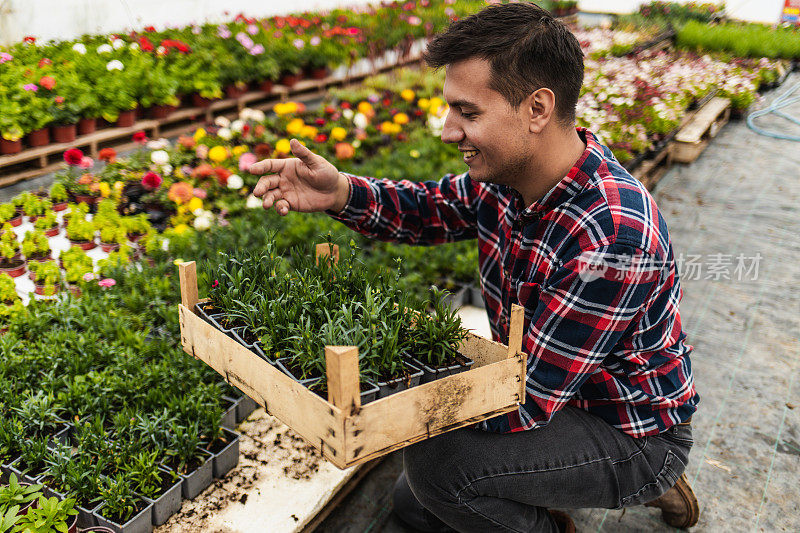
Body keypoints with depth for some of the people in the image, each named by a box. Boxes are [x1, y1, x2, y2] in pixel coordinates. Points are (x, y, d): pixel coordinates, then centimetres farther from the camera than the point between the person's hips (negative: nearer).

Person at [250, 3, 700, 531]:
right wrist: (342, 192, -17)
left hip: (635, 437, -8)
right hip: (556, 393, 8)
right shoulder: (512, 171, -11)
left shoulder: (610, 235, -37)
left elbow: (524, 402, -33)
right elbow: (433, 208, 5)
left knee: (436, 462, -27)